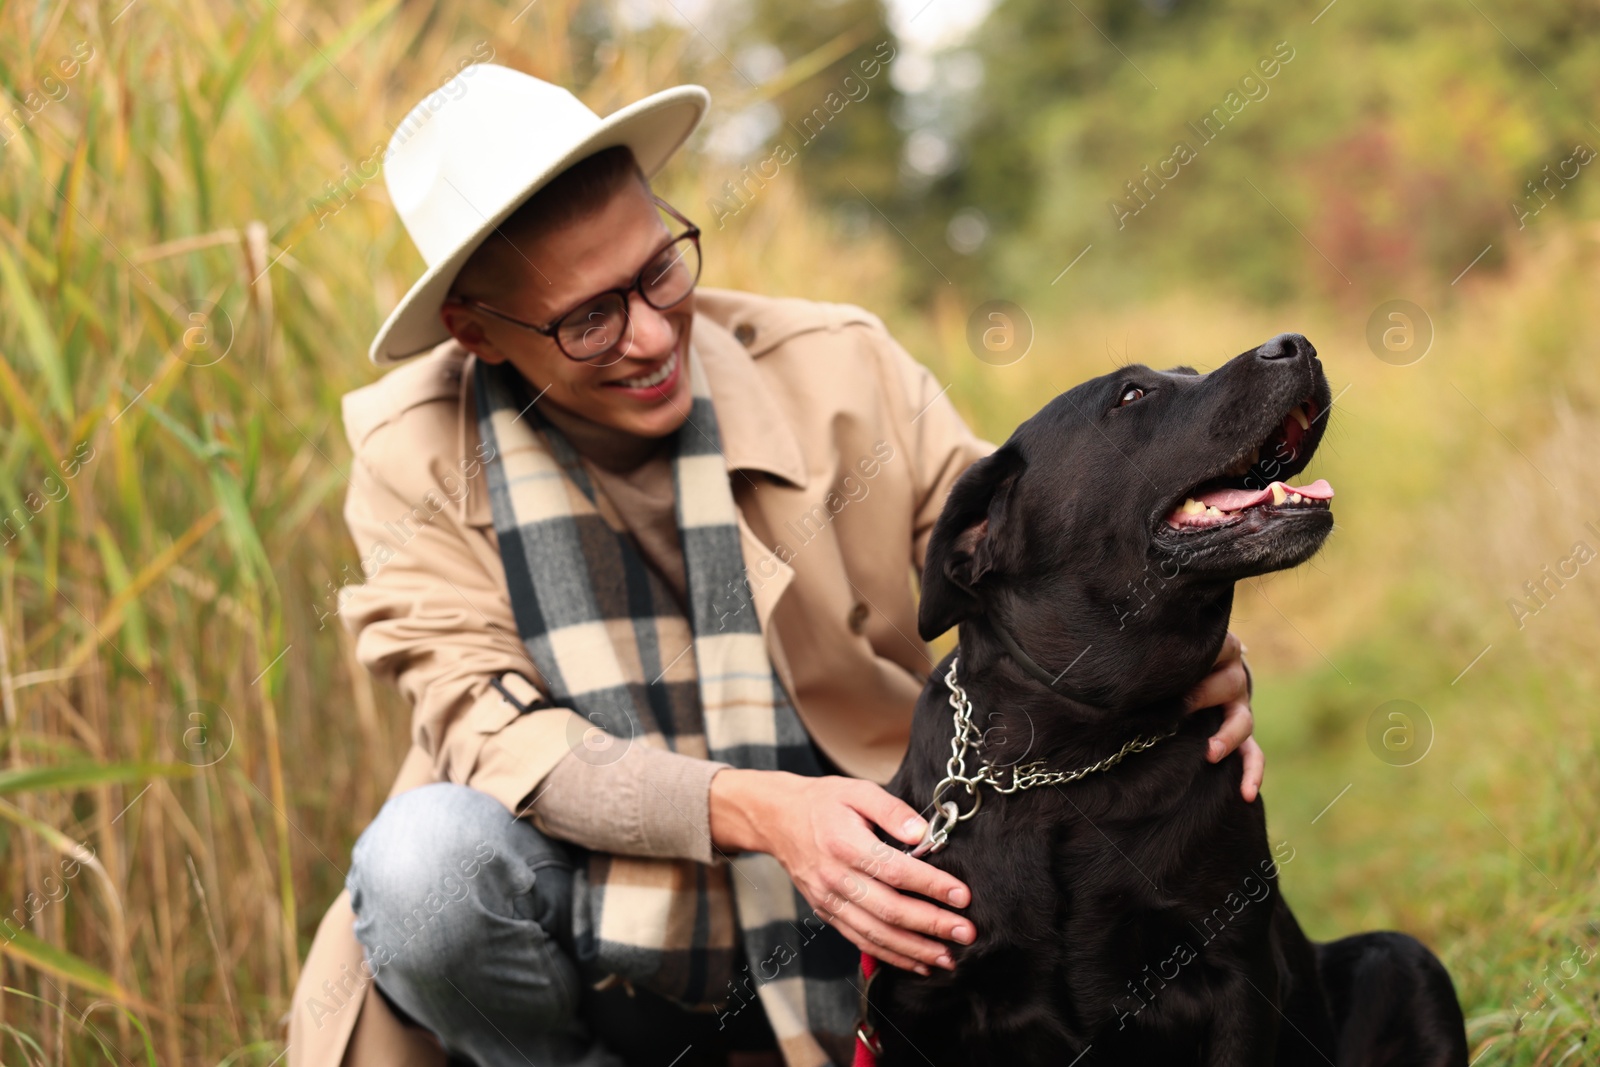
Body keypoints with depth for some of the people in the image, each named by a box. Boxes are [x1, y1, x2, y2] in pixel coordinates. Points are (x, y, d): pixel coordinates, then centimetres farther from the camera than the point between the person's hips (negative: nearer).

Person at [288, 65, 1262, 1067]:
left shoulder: (839, 369, -4)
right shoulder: (414, 449, -6)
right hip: (596, 937, 0)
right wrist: (754, 810, -29)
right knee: (427, 853, -32)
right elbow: (488, 730, -14)